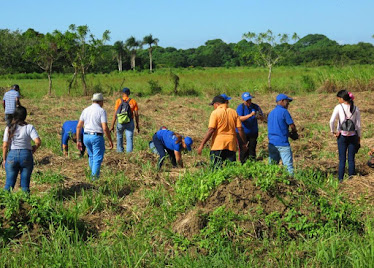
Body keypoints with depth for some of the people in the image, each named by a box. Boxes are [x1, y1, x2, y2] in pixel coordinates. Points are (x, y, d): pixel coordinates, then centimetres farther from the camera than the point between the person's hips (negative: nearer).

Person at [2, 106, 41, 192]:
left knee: (9, 182, 8)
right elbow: (38, 142, -15)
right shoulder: (29, 127, -4)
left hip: (12, 156, 1)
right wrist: (34, 148, 6)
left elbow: (5, 146, 0)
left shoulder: (9, 128, 2)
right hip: (26, 156, -1)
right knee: (25, 183, 7)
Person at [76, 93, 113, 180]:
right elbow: (105, 128, -17)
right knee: (97, 158, 0)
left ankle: (94, 173, 36)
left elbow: (78, 126, 6)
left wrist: (78, 141, 11)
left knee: (91, 156, 23)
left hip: (86, 137, 6)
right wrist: (110, 140, -8)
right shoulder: (101, 111, -9)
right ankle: (94, 176, -7)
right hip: (97, 137, -6)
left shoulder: (86, 110, 8)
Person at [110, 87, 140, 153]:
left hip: (121, 122, 0)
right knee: (129, 138, -1)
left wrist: (112, 126, -6)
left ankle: (120, 150, 35)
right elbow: (136, 114, 0)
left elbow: (115, 114, -8)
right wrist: (137, 125, 10)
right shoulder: (133, 101, 0)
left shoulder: (118, 101, -3)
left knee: (119, 136, 24)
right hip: (130, 122, 0)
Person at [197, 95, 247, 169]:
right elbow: (240, 129, 4)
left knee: (216, 168, 0)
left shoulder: (215, 113, -5)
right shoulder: (233, 112, 8)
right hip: (231, 144, 4)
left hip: (218, 145, -4)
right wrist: (245, 143, 12)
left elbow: (211, 130, -13)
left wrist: (202, 145, -11)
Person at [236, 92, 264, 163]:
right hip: (242, 132, -3)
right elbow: (240, 118, -22)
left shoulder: (255, 106, 3)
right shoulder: (240, 107, -9)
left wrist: (259, 116, -22)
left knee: (252, 148, 5)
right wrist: (250, 115, -33)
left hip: (253, 132, 4)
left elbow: (262, 116, 3)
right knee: (243, 149, -3)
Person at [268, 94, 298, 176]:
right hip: (282, 143, -7)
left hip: (271, 143, 7)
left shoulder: (271, 113, 16)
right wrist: (294, 132, 15)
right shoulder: (284, 111, -8)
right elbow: (292, 126, -9)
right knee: (288, 166, -7)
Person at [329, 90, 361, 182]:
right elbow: (358, 125, 2)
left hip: (342, 136, -2)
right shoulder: (355, 109, 0)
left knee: (342, 159, 6)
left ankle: (341, 179, 9)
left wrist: (333, 131, -5)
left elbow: (331, 121, -18)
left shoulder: (339, 107, -9)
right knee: (351, 159, 8)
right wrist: (358, 137, 11)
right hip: (353, 136, 2)